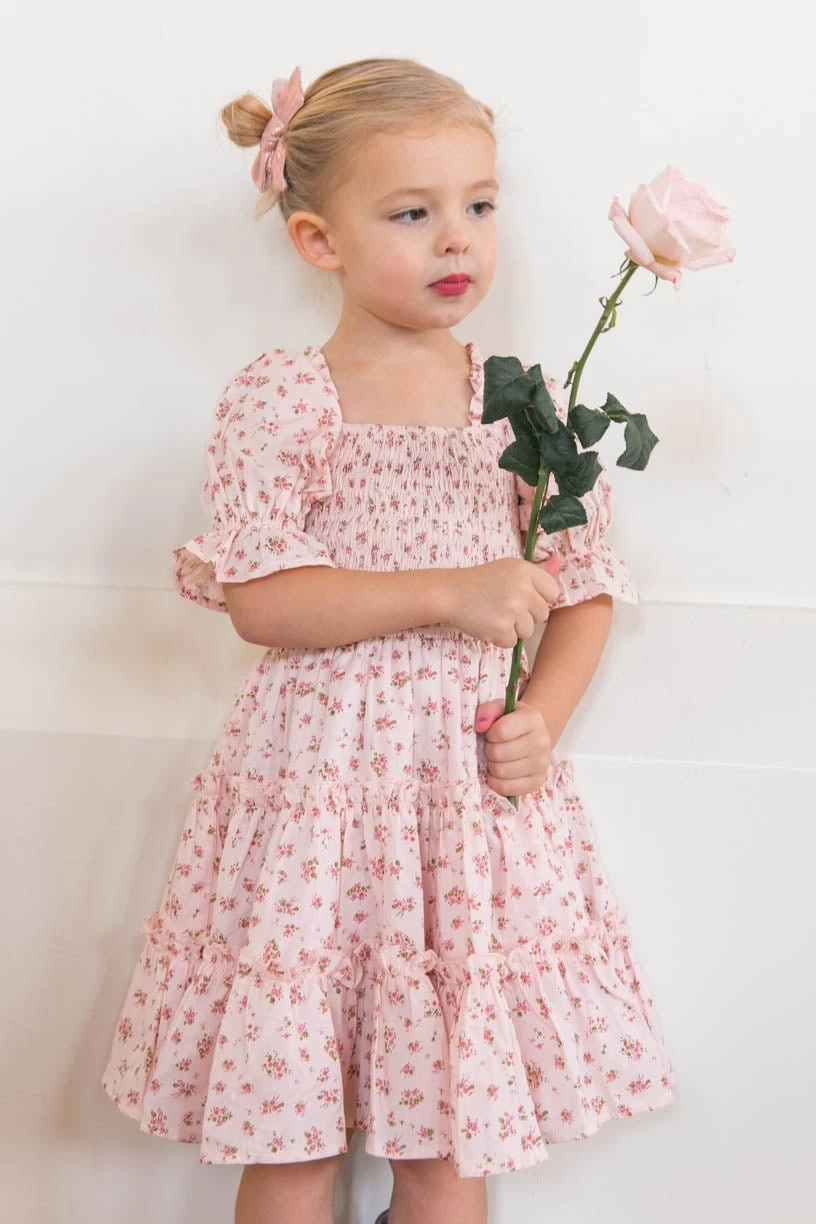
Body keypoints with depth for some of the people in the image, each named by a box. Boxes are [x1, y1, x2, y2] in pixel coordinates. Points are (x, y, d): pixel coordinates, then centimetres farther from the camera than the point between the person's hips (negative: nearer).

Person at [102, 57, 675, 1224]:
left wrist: (543, 715, -7)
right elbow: (258, 600, -13)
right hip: (317, 779, -2)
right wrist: (449, 593, -18)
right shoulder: (277, 400, -4)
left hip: (479, 780, 3)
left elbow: (586, 586, 9)